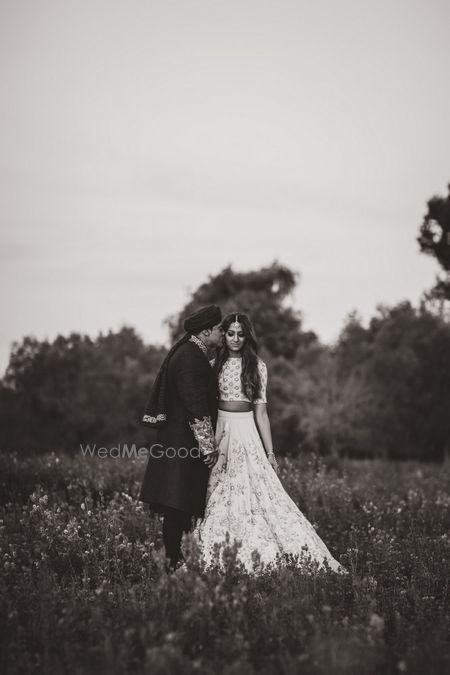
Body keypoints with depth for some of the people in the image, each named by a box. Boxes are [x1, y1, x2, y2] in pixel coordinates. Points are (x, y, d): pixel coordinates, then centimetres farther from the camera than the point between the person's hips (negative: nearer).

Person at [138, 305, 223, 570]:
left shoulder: (191, 354, 16)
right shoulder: (190, 358, -17)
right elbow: (196, 407, -22)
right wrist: (209, 446, -19)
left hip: (178, 441, 11)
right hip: (183, 444, -11)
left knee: (185, 508, 13)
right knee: (177, 507, -6)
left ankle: (177, 560, 18)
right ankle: (173, 564, -2)